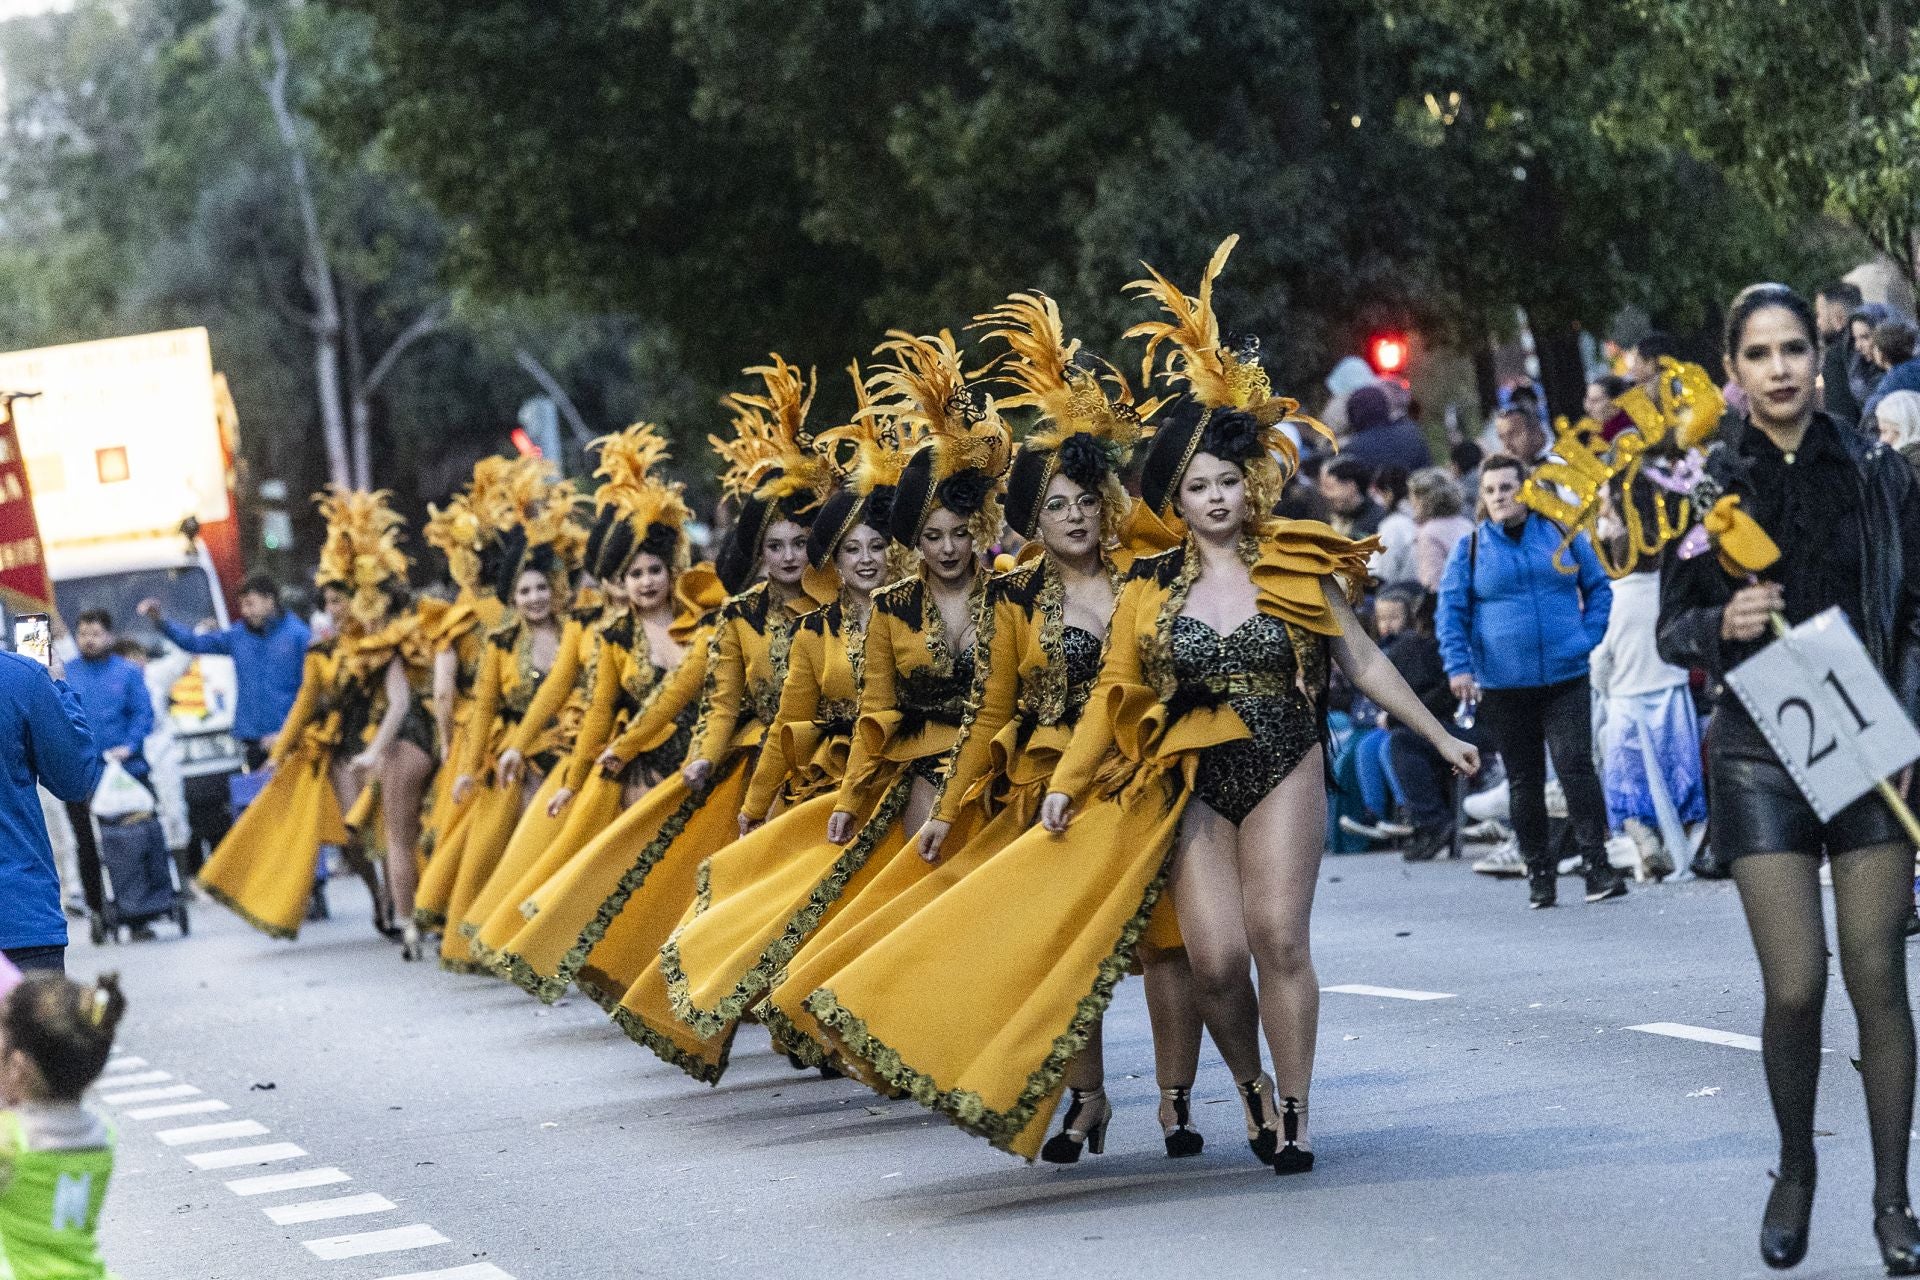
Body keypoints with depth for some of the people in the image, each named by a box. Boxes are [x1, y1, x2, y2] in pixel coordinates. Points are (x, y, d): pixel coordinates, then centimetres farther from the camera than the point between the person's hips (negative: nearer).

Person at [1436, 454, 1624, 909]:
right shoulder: (1469, 549, 5)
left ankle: (1596, 865, -7)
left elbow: (1598, 587, 16)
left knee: (1575, 766, -10)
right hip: (1501, 684, 1)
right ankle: (1538, 872, 14)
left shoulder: (1561, 534, 7)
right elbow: (1451, 611, 3)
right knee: (1524, 780, 6)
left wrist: (1588, 637, 2)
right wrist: (1458, 666, -9)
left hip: (1565, 677, -1)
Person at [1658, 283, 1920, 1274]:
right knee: (1794, 986, -7)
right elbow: (1672, 629, 7)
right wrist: (1721, 625, -14)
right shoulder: (1705, 482, 2)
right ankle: (1794, 1172, 16)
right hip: (1761, 753, -1)